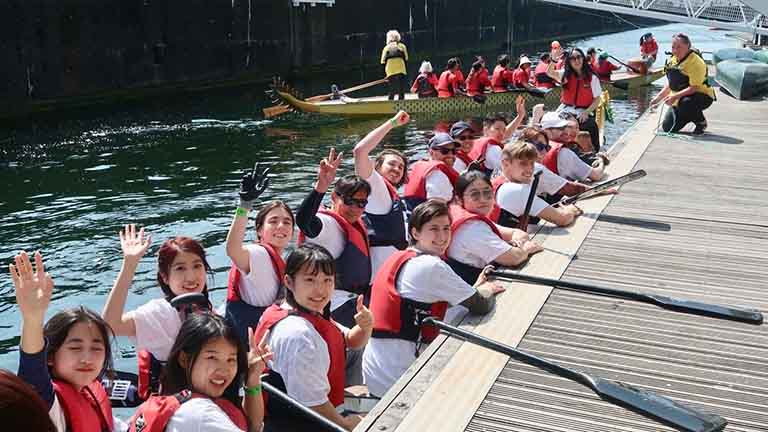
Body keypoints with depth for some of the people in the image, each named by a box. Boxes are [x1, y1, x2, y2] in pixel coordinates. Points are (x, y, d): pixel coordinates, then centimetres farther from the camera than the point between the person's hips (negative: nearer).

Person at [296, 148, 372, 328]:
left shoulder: (357, 224, 16)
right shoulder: (328, 223, -15)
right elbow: (303, 220, -40)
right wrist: (321, 186, -52)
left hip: (357, 299, 10)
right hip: (338, 305, -10)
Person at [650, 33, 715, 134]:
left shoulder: (695, 62, -20)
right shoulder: (672, 61, 5)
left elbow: (694, 88, -27)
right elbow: (670, 85, 15)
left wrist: (675, 96, -34)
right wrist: (658, 98, 5)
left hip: (702, 96, -7)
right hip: (679, 99, 7)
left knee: (685, 103, -42)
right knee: (667, 128, -1)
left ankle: (701, 123, -11)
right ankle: (692, 115, 24)